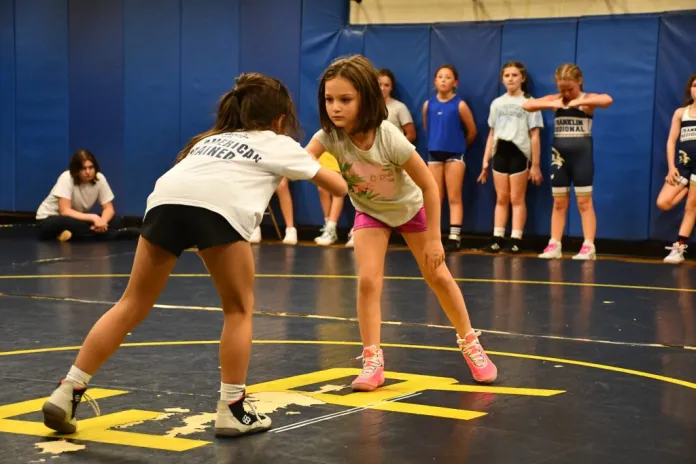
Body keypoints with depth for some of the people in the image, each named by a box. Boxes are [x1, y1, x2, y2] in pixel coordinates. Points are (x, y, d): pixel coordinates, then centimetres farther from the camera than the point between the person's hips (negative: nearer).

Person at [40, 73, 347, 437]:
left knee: (133, 305, 14)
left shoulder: (214, 138, 41)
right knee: (238, 309, 16)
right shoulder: (279, 144, 32)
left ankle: (68, 391, 10)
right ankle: (232, 410, 13)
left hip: (165, 199, 4)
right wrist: (341, 183, 64)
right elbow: (338, 186, 41)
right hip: (219, 209, -4)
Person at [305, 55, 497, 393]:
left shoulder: (390, 139, -36)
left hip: (409, 208, -2)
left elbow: (429, 186, -26)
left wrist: (434, 238, -22)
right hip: (370, 211, 2)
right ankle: (373, 362, -5)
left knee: (438, 277, 8)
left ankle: (470, 344, 27)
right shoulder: (329, 135, -28)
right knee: (367, 280, -15)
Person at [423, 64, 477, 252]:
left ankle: (454, 238, -2)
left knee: (454, 198, -1)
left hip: (454, 155, -3)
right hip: (434, 154, 4)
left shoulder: (460, 105, -9)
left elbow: (472, 131, 1)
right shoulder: (428, 104, 2)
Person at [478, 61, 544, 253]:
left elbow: (534, 136, -2)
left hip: (519, 153, -4)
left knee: (517, 199, -2)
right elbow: (492, 134, 15)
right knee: (501, 199, 5)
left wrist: (535, 165, -5)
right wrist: (485, 161, 9)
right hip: (500, 153, 4)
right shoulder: (497, 103, 13)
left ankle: (515, 241, -1)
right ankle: (497, 239, 5)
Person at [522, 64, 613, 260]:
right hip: (559, 155, 4)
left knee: (584, 202, -1)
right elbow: (526, 105, -5)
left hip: (582, 154, -3)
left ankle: (589, 246, -1)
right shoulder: (555, 99, 5)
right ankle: (554, 245, 12)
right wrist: (551, 104, -16)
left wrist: (580, 102, -24)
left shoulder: (588, 99, -4)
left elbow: (607, 100, -25)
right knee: (559, 203, 8)